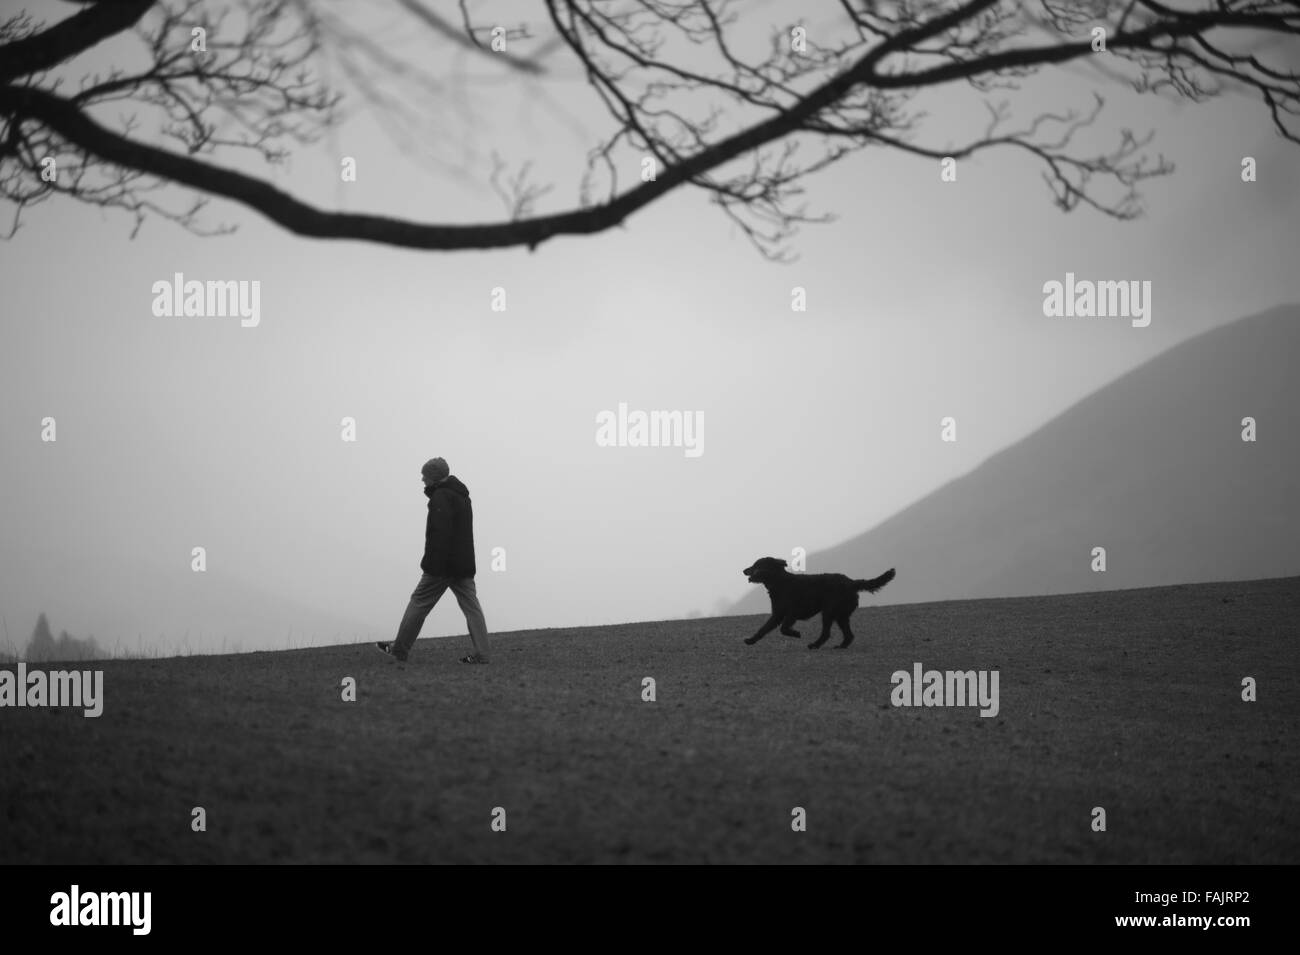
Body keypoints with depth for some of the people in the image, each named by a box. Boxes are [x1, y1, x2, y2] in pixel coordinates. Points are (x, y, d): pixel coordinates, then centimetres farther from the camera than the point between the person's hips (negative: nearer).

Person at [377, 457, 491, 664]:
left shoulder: (441, 497, -13)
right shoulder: (461, 495, 19)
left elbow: (439, 533, -22)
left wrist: (431, 563, -24)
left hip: (443, 564, -9)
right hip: (464, 565, 9)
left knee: (419, 602, 2)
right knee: (471, 606, 3)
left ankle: (399, 649, 9)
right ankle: (481, 653, -4)